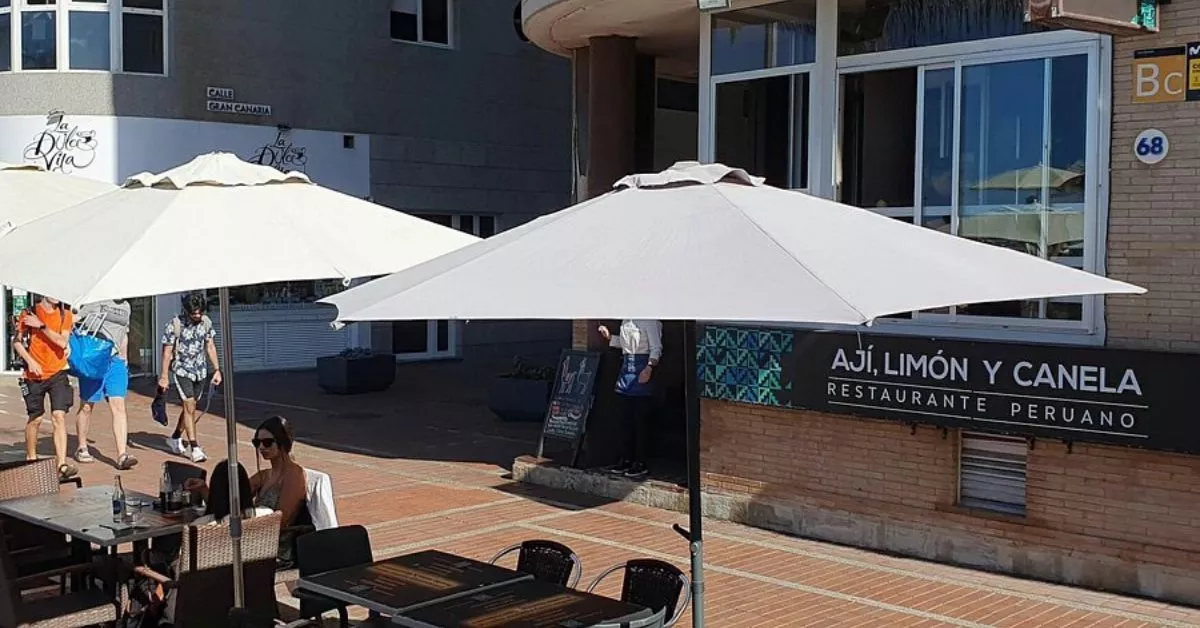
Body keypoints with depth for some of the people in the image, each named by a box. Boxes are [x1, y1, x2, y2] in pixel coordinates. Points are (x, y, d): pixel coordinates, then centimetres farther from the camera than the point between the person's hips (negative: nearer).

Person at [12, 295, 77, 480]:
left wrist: (41, 326, -18)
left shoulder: (65, 315, 1)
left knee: (59, 417, -10)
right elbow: (16, 341, 3)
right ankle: (31, 458, 31)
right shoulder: (29, 314, 0)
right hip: (34, 375, 0)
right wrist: (30, 361, -10)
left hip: (57, 373, 0)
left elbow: (62, 342, -11)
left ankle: (62, 465, -15)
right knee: (35, 418, 9)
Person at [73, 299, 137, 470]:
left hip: (116, 361, 5)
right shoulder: (93, 301, -5)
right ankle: (82, 448, 27)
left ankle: (122, 455, -13)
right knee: (87, 406, 8)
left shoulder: (126, 306, 15)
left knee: (119, 406, -7)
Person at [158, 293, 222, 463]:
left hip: (200, 371, 5)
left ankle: (175, 438, 33)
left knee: (190, 407, 14)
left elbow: (210, 347, 9)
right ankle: (194, 448, -12)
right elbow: (167, 351, -10)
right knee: (189, 407, -12)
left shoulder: (206, 322, -1)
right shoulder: (175, 325, -15)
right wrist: (164, 376, -11)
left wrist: (217, 369, 7)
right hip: (181, 371, -5)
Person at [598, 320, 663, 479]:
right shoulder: (626, 321, 13)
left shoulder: (650, 321, -10)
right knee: (626, 419, 11)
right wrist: (609, 337, 11)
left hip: (642, 367, -8)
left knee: (641, 420, -4)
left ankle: (641, 463, 2)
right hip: (626, 366, 8)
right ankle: (628, 459, 19)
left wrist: (649, 368, -26)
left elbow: (656, 348, -13)